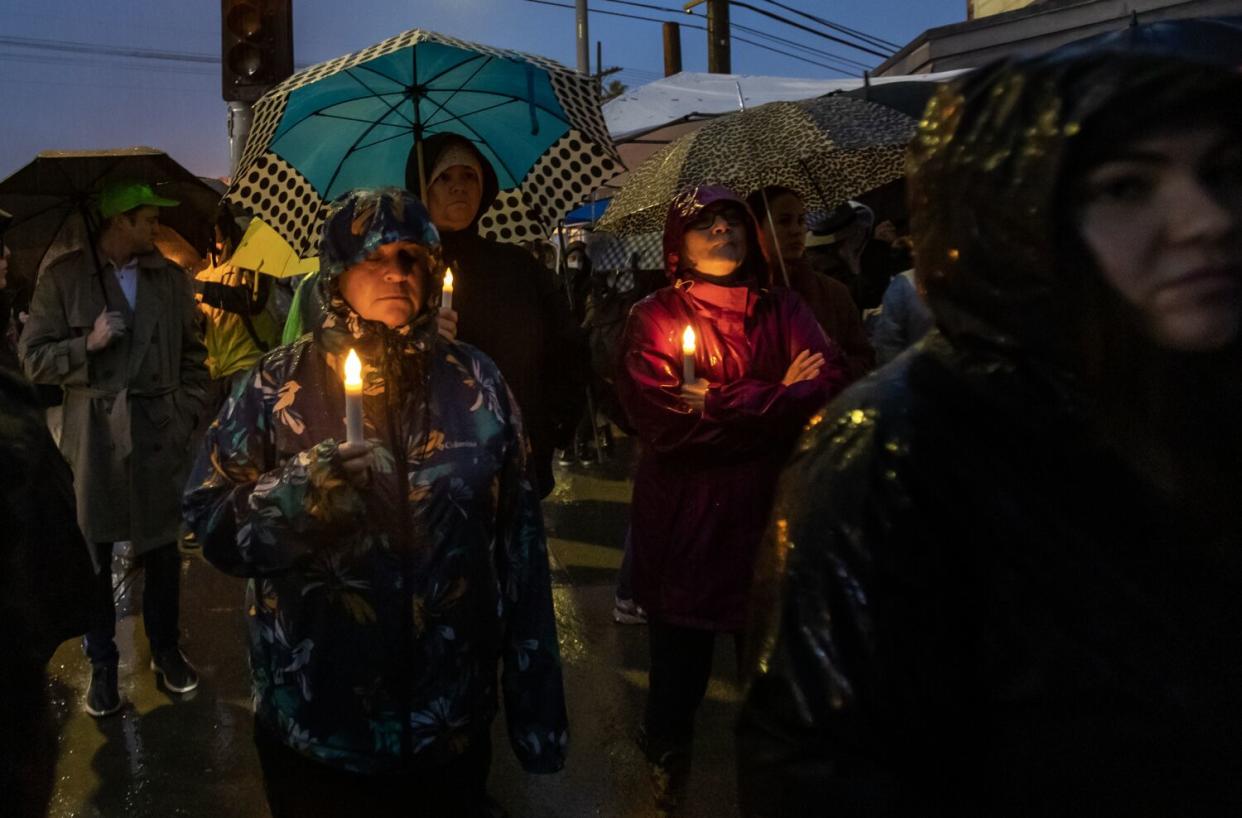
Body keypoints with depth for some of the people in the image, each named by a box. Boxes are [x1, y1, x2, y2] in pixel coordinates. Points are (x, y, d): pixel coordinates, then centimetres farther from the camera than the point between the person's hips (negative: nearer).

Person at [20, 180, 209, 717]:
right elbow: (33, 357, 0)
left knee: (162, 547, 10)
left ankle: (165, 648, 27)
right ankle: (102, 663, 21)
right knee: (93, 552, 6)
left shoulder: (171, 278, 7)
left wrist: (188, 412, 2)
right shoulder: (63, 277, -1)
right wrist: (88, 343, -15)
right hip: (95, 435, -2)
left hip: (160, 433, 2)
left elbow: (192, 353, 11)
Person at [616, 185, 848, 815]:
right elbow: (662, 419, -17)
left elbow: (831, 387, -8)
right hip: (686, 517, -2)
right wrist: (775, 398, -15)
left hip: (770, 509, 3)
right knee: (680, 654, 10)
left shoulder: (784, 311, 7)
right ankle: (667, 763, 37)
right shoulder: (655, 318, -3)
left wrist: (718, 404, -18)